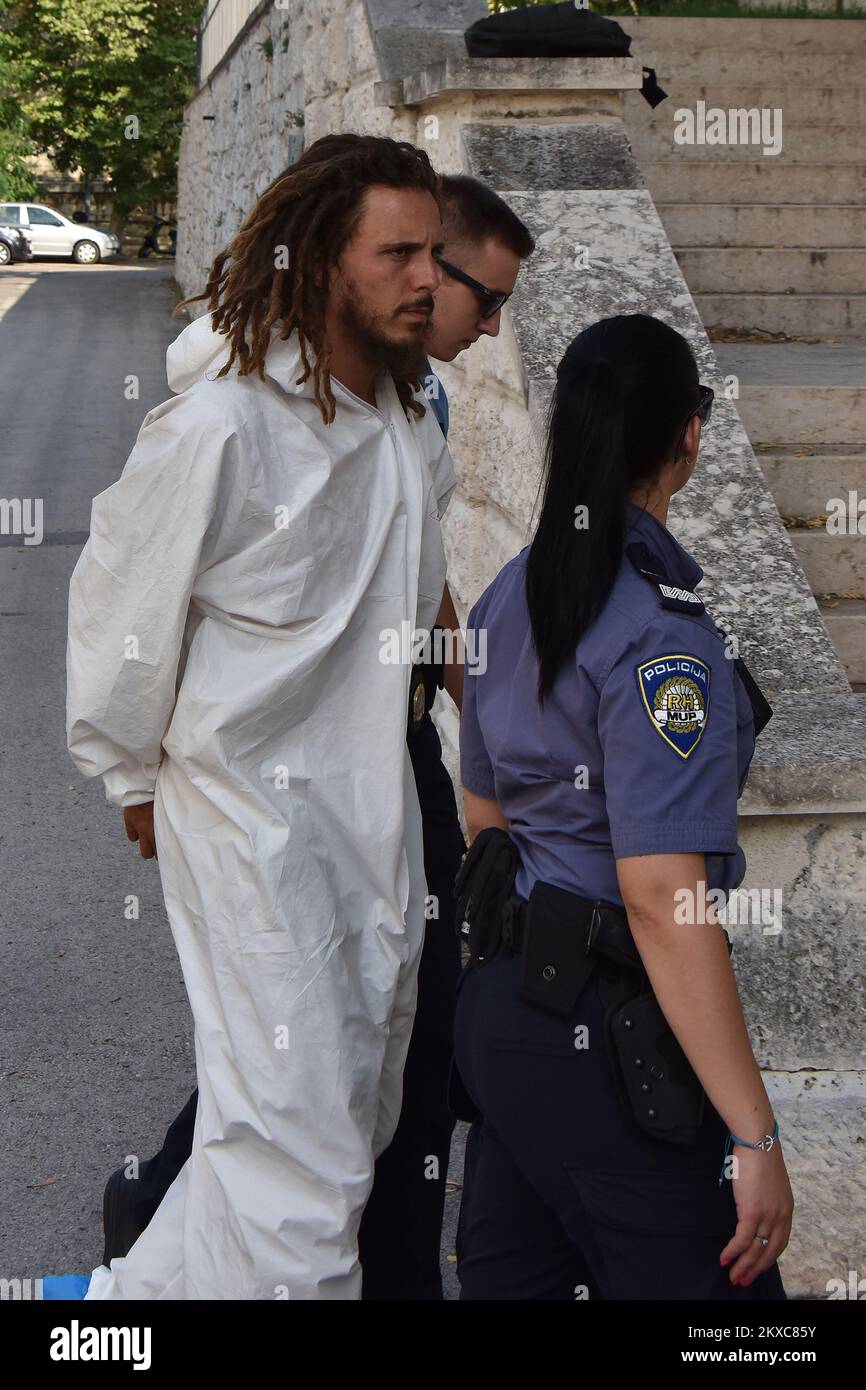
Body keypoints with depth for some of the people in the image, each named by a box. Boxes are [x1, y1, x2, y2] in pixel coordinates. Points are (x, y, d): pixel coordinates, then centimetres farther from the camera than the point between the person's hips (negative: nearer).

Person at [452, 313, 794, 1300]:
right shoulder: (659, 631, -20)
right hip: (609, 1034, -9)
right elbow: (662, 895, -25)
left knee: (510, 1275, 18)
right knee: (699, 1281, 4)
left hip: (500, 996, 9)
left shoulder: (512, 594, 7)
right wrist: (755, 1135, -22)